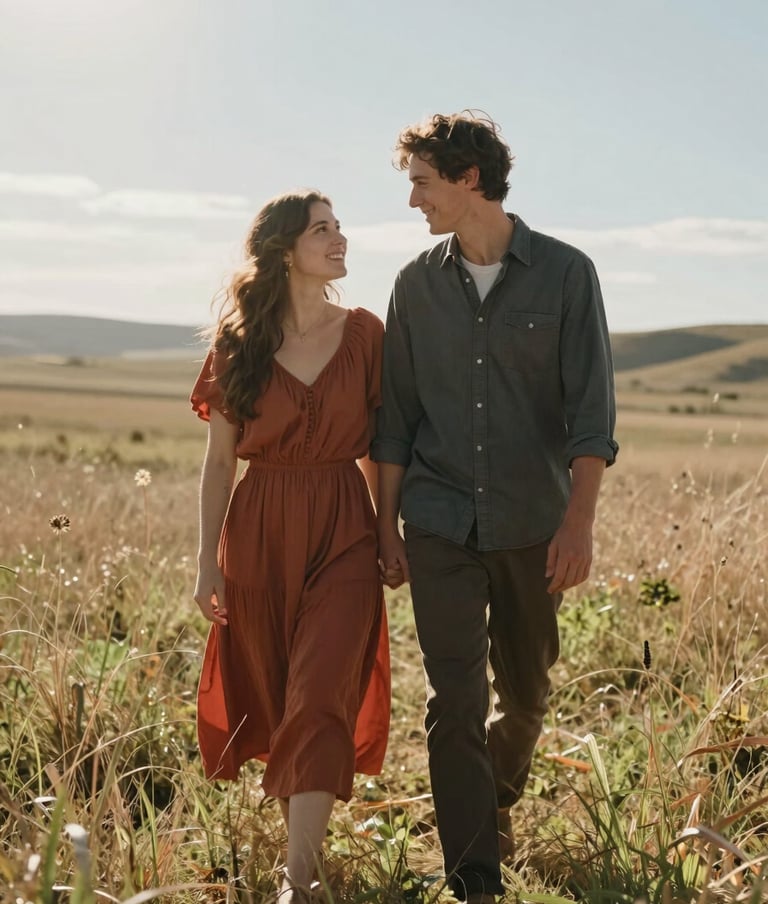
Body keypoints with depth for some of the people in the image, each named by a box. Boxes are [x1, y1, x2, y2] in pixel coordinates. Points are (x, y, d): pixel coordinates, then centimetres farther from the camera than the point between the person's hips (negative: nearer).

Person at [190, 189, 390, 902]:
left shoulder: (363, 334, 1)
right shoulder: (239, 344, 1)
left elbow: (378, 445, 6)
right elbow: (219, 458, 3)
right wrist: (208, 562, 0)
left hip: (343, 532, -1)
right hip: (260, 532, 1)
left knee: (320, 697, -11)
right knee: (268, 696, 12)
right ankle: (301, 831, 38)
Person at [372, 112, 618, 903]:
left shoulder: (565, 274, -4)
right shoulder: (417, 284, 4)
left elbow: (590, 412, -7)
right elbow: (396, 416, 8)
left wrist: (579, 523, -15)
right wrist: (386, 525, 6)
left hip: (532, 526, -1)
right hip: (440, 525, 1)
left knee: (524, 696, 13)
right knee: (455, 703, -4)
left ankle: (498, 801, 44)